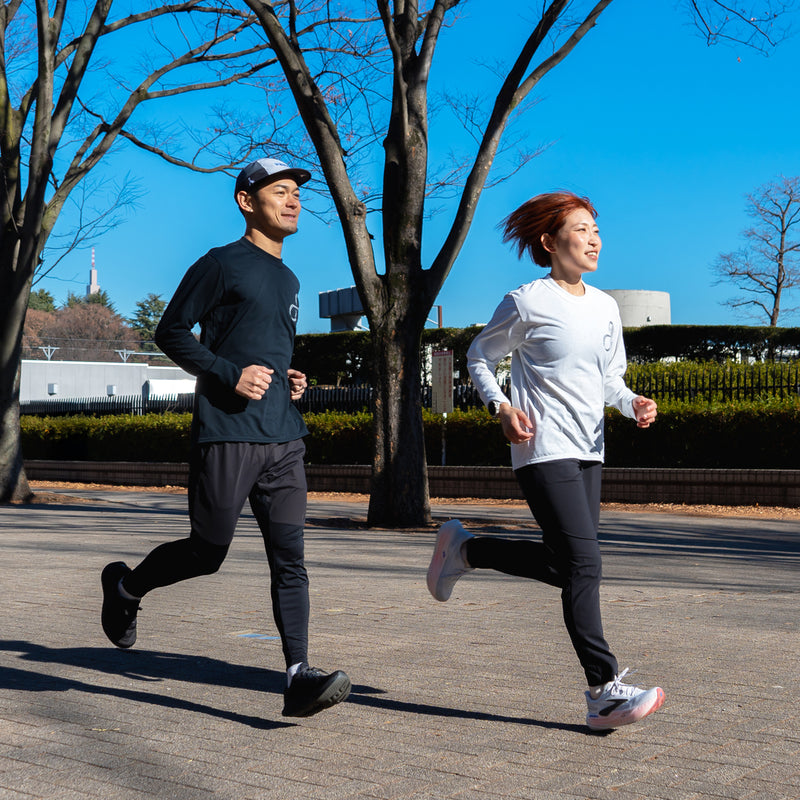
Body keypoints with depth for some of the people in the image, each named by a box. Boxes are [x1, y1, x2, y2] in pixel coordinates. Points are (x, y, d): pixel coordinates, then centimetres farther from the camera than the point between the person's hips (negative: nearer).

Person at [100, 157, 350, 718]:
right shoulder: (222, 265, 0)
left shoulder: (289, 280, 22)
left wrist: (292, 382, 12)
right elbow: (171, 332, -2)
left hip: (284, 440, 6)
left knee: (290, 557, -4)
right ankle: (126, 587, 29)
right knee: (207, 552, 1)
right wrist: (231, 374, -14)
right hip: (227, 435, -6)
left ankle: (300, 679, -8)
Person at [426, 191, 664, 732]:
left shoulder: (606, 307, 12)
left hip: (588, 452, 8)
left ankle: (465, 549, 30)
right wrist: (501, 407, -11)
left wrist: (633, 403, 0)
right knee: (584, 564, -14)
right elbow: (479, 356, 4)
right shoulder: (526, 303, -6)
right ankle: (605, 691, -10)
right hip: (544, 450, -8)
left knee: (563, 565, 10)